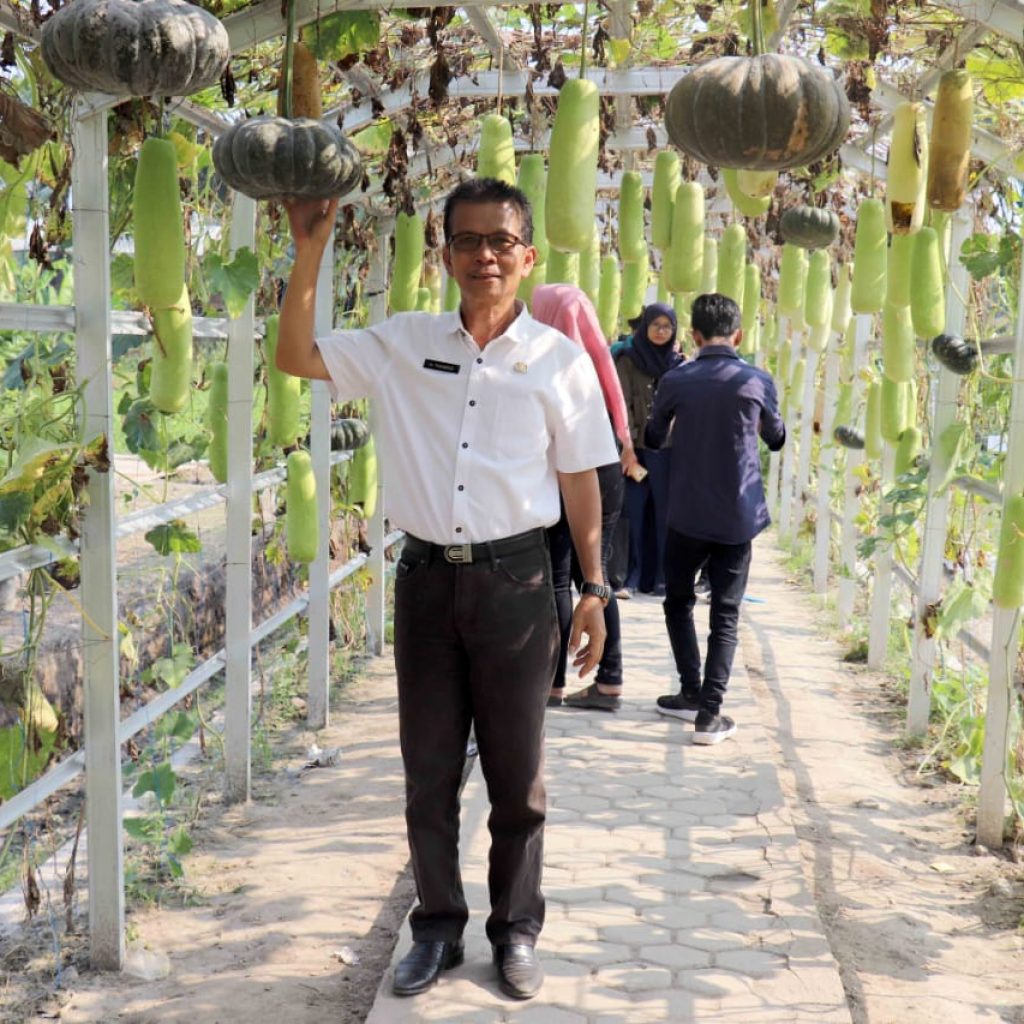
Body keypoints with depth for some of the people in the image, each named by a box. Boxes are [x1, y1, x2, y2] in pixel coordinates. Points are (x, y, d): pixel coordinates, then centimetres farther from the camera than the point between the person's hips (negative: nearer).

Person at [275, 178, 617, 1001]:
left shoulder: (559, 359, -1)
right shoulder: (405, 344, 4)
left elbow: (580, 479, 3)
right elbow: (296, 357, 2)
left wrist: (594, 590, 2)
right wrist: (310, 254, -7)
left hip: (515, 581, -2)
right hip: (426, 577, 2)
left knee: (518, 776, 8)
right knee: (428, 771, 11)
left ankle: (517, 930, 24)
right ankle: (438, 928, 26)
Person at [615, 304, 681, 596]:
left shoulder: (677, 363, 11)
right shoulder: (627, 360, 2)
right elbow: (622, 405, -6)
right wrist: (627, 444, -16)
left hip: (668, 449, 3)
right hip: (636, 447, -3)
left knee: (663, 513, 4)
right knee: (633, 512, -3)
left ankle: (659, 576, 11)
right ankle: (629, 576, 2)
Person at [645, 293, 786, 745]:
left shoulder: (676, 381, -6)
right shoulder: (758, 381, -4)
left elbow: (653, 438, 10)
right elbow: (776, 439, 13)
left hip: (687, 516, 0)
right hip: (739, 518, 0)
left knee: (679, 602, 18)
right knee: (725, 614, 4)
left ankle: (692, 694, 17)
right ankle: (710, 711, -4)